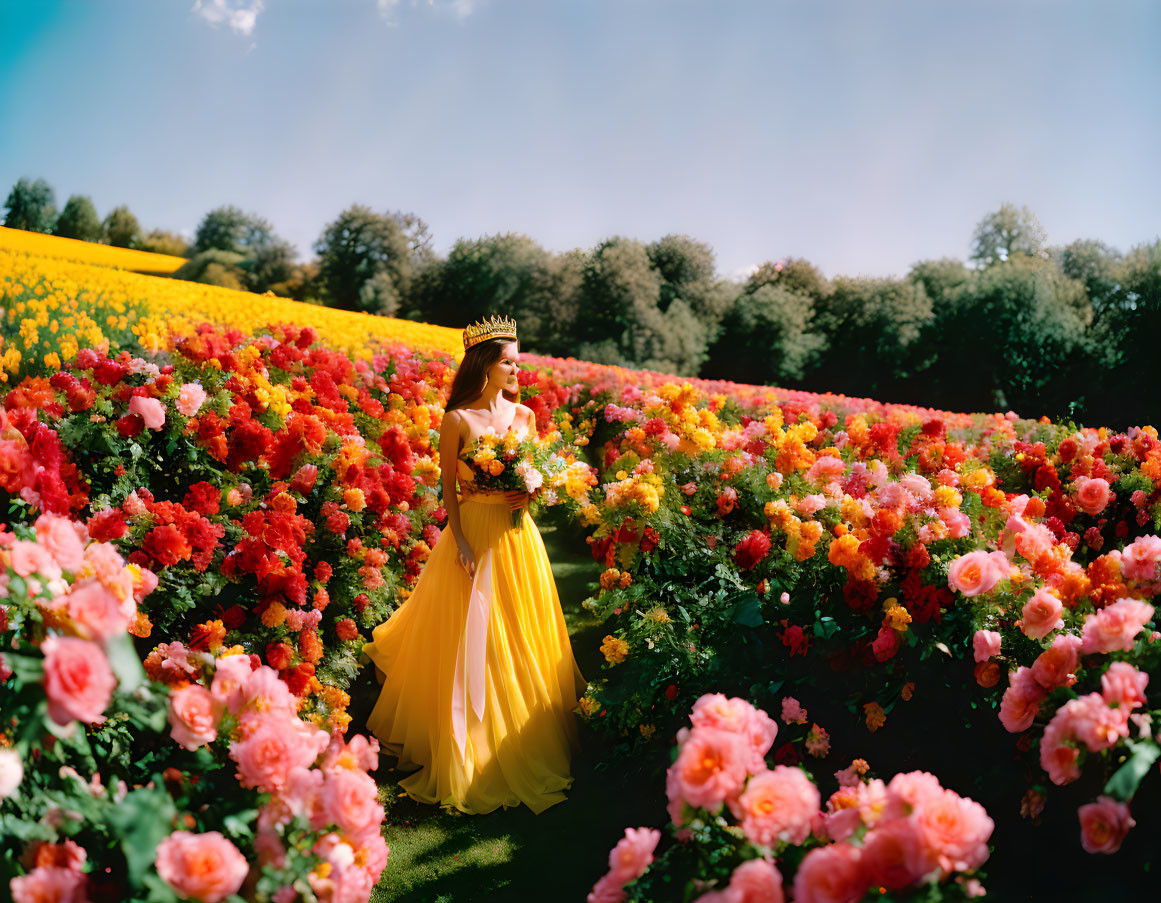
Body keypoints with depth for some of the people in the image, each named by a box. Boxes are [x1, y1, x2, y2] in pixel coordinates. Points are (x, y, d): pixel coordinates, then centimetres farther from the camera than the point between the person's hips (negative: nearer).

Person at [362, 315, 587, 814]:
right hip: (473, 529, -4)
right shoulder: (457, 420, -7)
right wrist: (461, 540, -15)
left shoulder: (523, 415, 6)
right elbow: (448, 486, -6)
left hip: (518, 530, 5)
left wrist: (528, 492, -8)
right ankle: (470, 751, 16)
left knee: (523, 636, 13)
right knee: (471, 640, 2)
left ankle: (530, 739, 30)